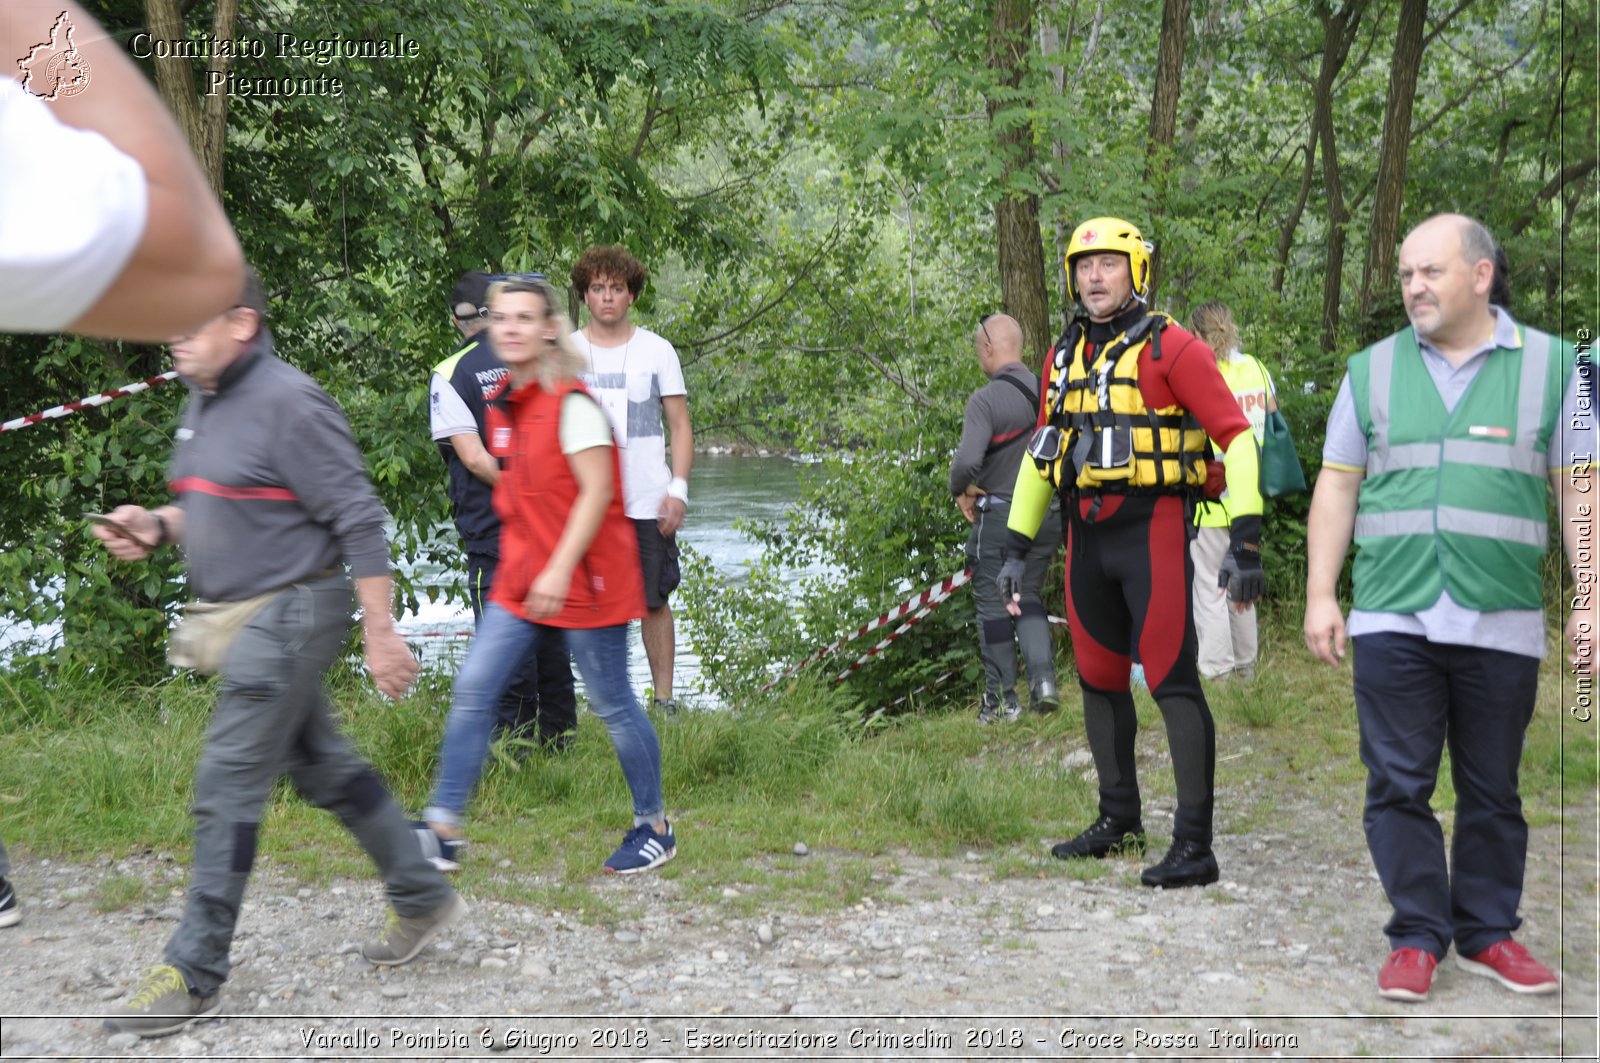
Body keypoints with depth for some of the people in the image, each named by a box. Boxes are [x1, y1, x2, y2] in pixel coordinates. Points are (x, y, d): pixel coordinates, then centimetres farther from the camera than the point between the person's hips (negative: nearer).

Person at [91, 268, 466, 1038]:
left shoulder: (288, 403, -18)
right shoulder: (204, 404, 10)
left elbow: (358, 520, -18)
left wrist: (380, 633, -18)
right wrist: (155, 528, 2)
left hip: (285, 616, -9)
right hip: (238, 621, 9)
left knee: (227, 789, -6)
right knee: (324, 768, 17)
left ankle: (194, 974, 4)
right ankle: (422, 897, 30)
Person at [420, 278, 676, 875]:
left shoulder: (572, 404, -15)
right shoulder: (505, 405, 10)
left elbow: (597, 492, -19)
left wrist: (560, 570, -24)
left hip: (583, 580, -8)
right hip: (522, 580, 8)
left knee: (612, 705, 3)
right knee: (472, 691, 1)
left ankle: (654, 828, 20)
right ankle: (442, 825, 7)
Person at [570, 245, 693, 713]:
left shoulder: (656, 350, 5)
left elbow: (680, 426, 6)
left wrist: (678, 489, -5)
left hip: (648, 502, -1)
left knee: (654, 601, 2)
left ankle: (664, 698, 10)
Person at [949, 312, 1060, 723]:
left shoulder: (986, 400, -17)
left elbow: (967, 461, -28)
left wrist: (960, 491, -9)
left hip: (999, 515, -6)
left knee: (993, 603, 7)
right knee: (1027, 595, 19)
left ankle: (1002, 698, 11)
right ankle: (1042, 678, 2)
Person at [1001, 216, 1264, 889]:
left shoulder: (1168, 347, -7)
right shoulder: (1064, 356, 14)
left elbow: (1236, 436, -10)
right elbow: (1040, 453, 22)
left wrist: (1244, 542, -17)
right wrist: (1016, 549, 18)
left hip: (1153, 529, -7)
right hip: (1087, 532, 7)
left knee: (1172, 682, -10)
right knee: (1099, 681, 13)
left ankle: (1194, 847, -7)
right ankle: (1119, 821, 28)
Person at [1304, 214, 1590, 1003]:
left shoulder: (1552, 366, 5)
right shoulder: (1373, 370, 8)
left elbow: (1579, 492, 5)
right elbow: (1337, 488, 9)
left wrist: (1590, 600, -1)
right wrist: (1320, 596, 3)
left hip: (1502, 626, 0)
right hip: (1392, 619, 1)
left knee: (1492, 792, 9)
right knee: (1399, 786, 1)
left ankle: (1487, 934, 22)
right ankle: (1417, 937, 12)